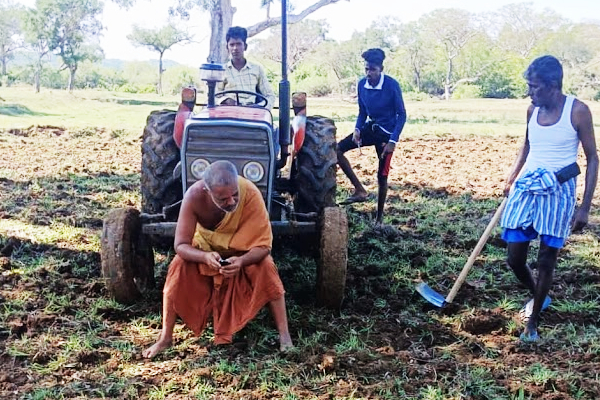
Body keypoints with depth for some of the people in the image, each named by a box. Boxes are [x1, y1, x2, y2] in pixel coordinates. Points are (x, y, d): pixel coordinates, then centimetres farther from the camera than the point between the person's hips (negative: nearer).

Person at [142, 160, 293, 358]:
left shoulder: (250, 194, -37)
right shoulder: (194, 195, -35)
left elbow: (263, 244, -31)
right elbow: (180, 245, -30)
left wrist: (241, 261, -51)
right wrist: (205, 257, -50)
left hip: (243, 249, -1)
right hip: (205, 247, 1)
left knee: (266, 267, -27)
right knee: (178, 268, -23)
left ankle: (284, 335, -14)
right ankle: (165, 338, -6)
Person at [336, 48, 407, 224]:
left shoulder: (391, 85, -20)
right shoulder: (362, 84, -6)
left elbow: (401, 115, -14)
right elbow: (362, 111, 7)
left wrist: (393, 141, -22)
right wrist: (357, 129, -12)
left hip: (386, 133, -5)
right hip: (370, 128, 5)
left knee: (382, 176, -1)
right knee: (338, 149, -14)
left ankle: (379, 218, 13)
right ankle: (360, 190, -9)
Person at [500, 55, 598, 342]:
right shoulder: (532, 110, 4)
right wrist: (511, 179, 14)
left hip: (558, 192, -5)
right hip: (526, 188, 5)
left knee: (546, 260, 0)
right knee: (515, 258, 5)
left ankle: (533, 321, 17)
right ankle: (538, 297, 34)